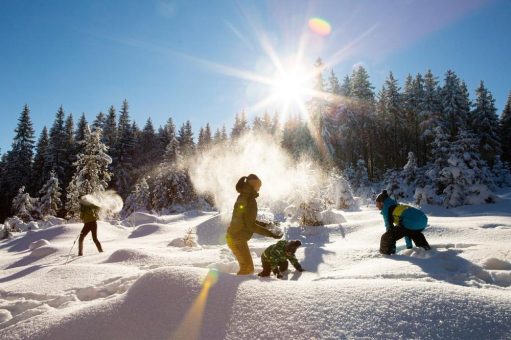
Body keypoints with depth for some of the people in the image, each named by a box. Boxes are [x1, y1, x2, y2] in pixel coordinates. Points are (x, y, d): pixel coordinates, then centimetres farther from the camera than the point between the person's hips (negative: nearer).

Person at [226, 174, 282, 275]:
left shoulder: (243, 197, 6)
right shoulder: (250, 200, -21)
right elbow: (250, 225, -21)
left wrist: (263, 224, 17)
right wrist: (270, 234, -19)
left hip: (233, 237, 9)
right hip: (237, 240, -9)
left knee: (247, 266, 21)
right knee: (247, 268, 0)